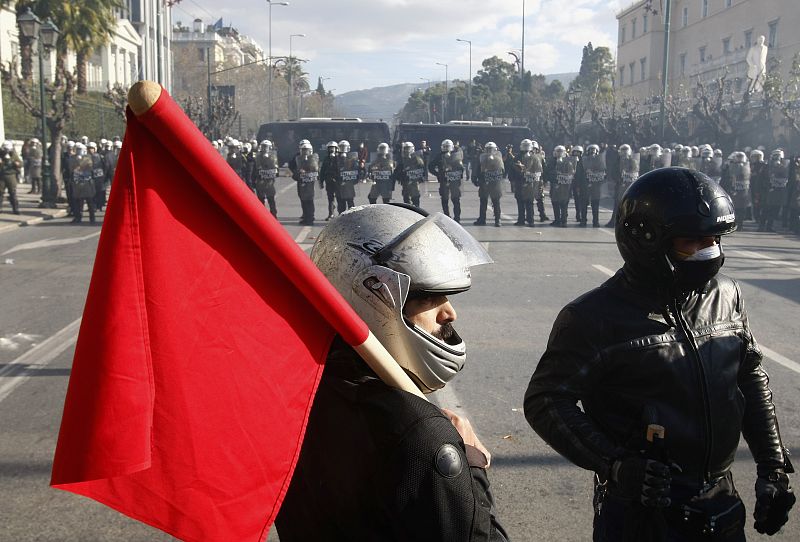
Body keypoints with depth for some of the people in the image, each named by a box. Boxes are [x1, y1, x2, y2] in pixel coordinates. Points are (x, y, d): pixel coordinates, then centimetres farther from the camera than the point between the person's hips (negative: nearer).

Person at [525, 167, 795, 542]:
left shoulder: (726, 294, 1)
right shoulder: (598, 315, -18)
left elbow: (752, 380, 11)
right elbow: (546, 400, -16)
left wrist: (773, 467, 10)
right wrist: (613, 464, -25)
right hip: (642, 510, -5)